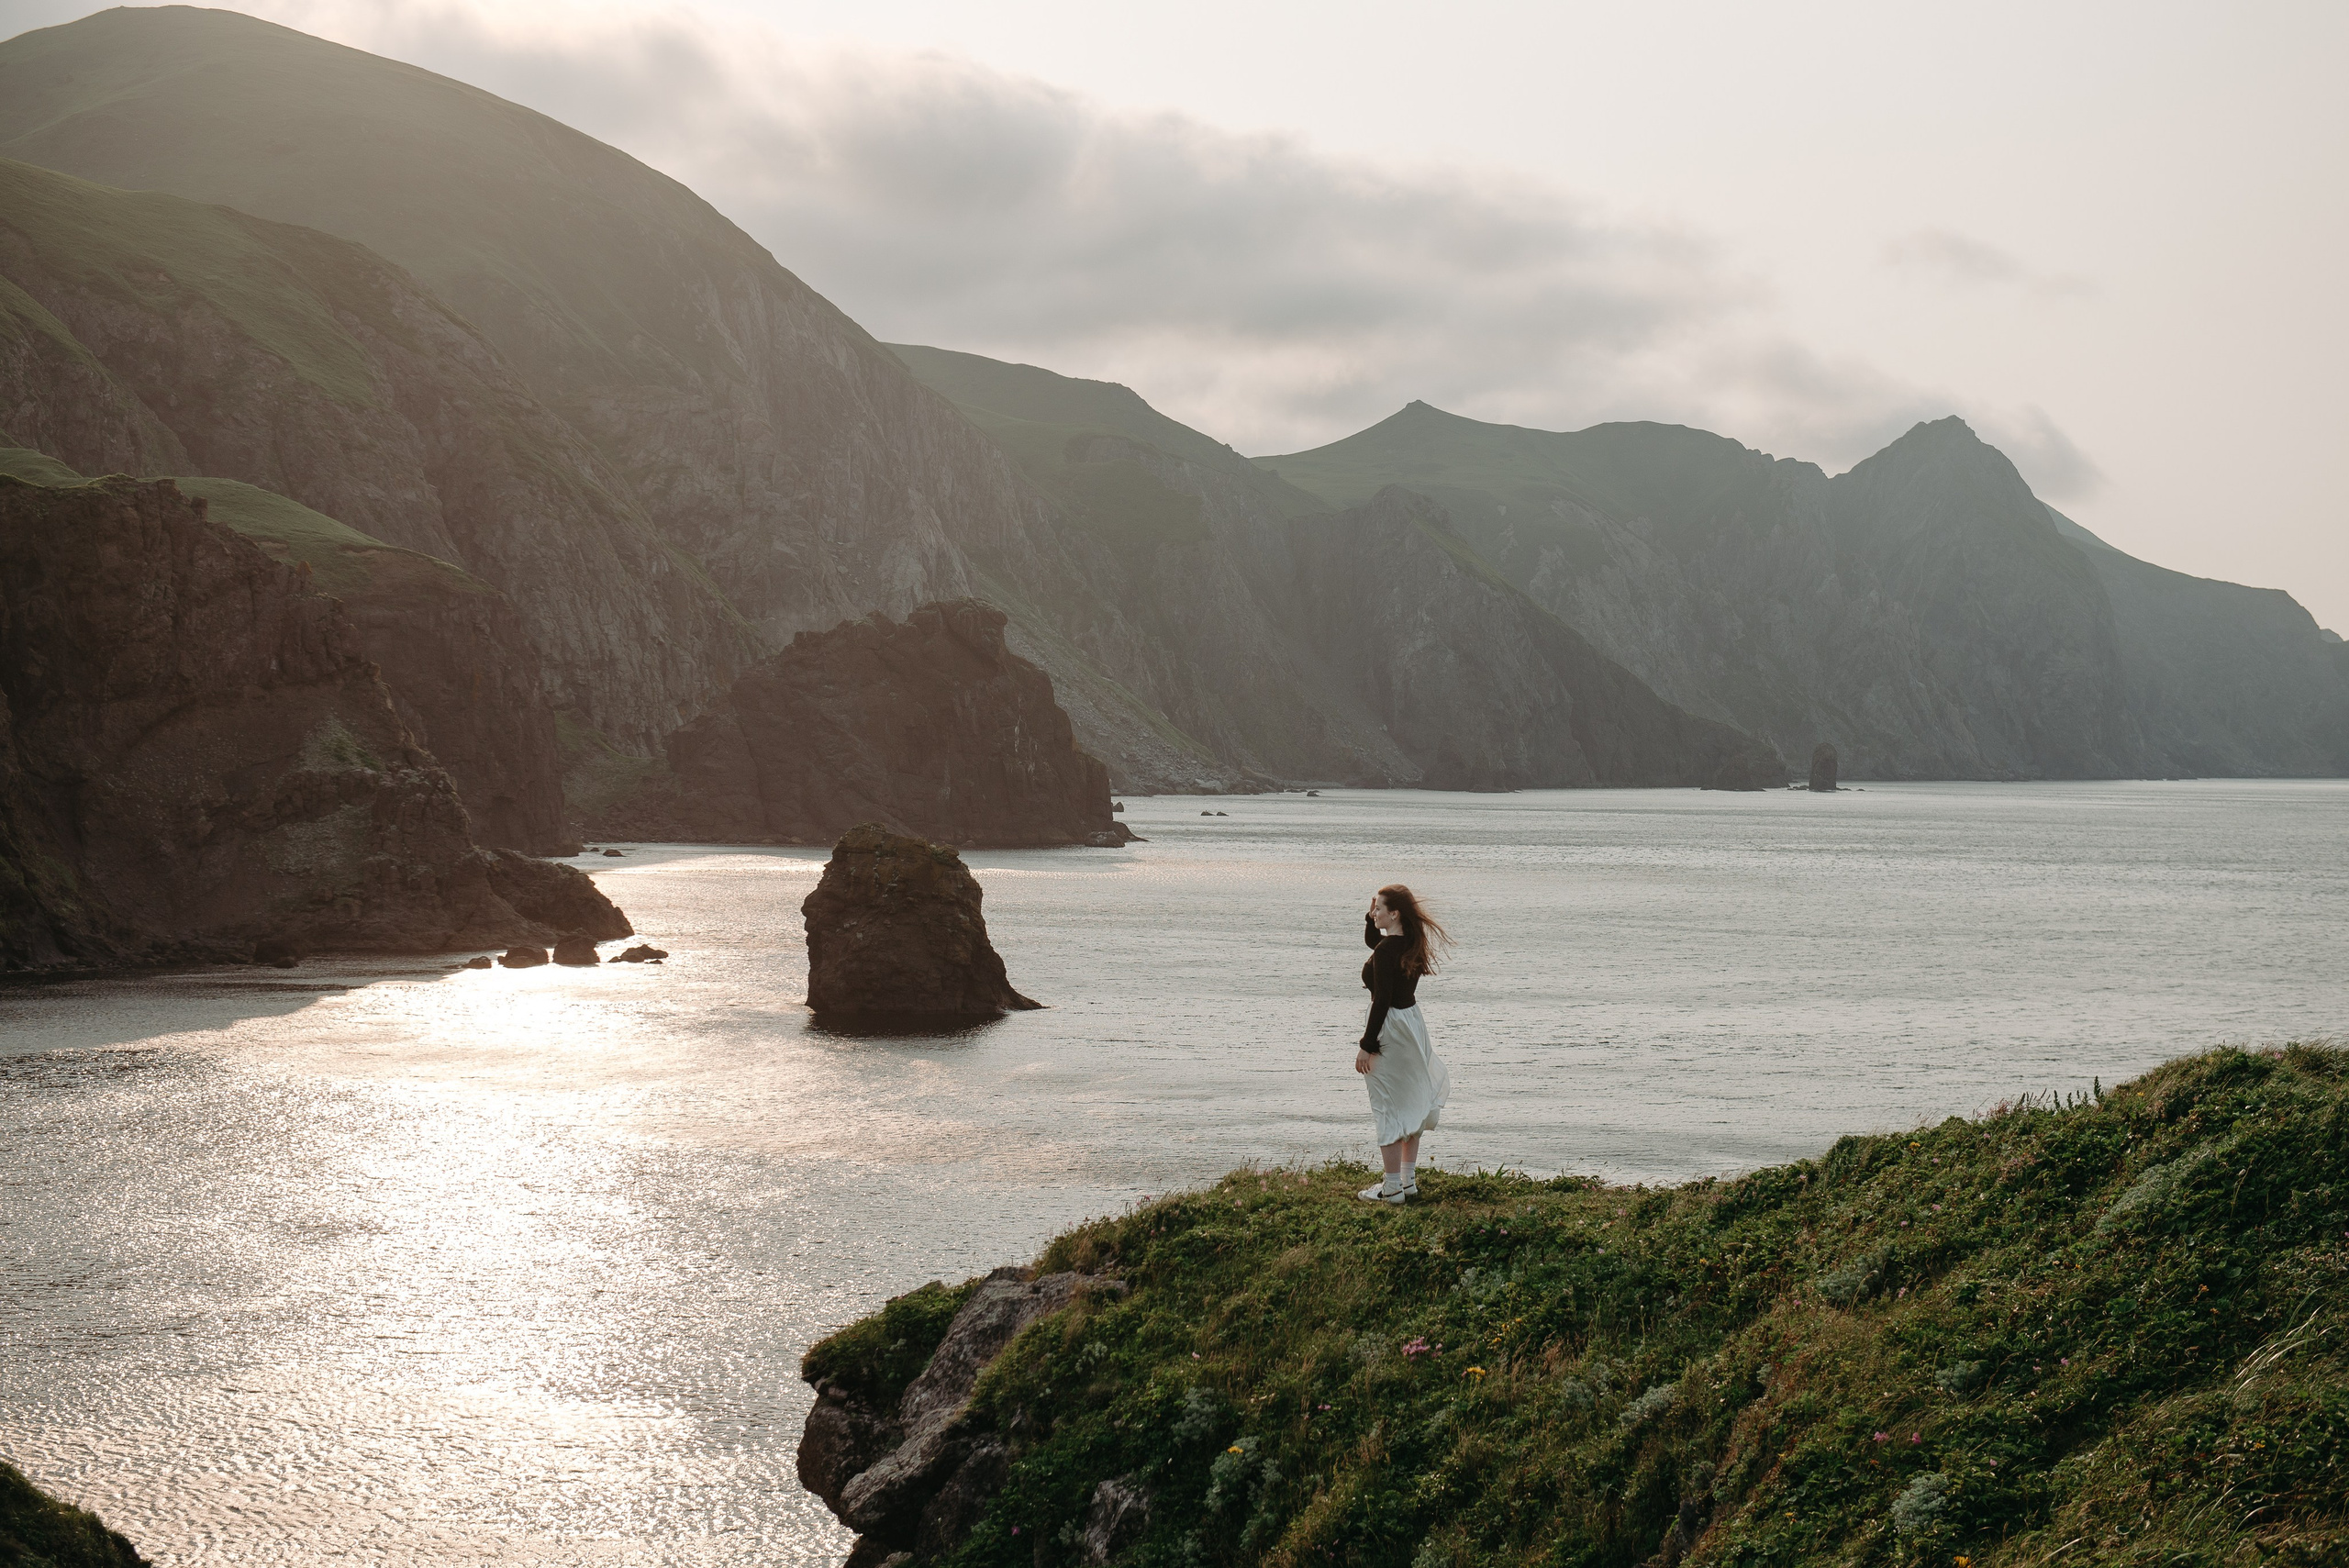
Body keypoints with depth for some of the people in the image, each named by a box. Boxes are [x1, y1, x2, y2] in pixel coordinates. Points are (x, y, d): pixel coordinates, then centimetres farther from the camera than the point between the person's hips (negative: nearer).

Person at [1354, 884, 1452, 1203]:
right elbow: (1370, 940, 26)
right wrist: (1371, 917, 8)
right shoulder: (1411, 943, 6)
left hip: (1390, 1029, -9)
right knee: (1408, 1104, 16)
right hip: (1413, 1022, 9)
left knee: (1388, 1108, -1)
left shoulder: (1386, 951, -21)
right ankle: (1408, 1180, 24)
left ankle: (1392, 1188, 3)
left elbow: (1382, 1001, -22)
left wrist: (1367, 1046, -18)